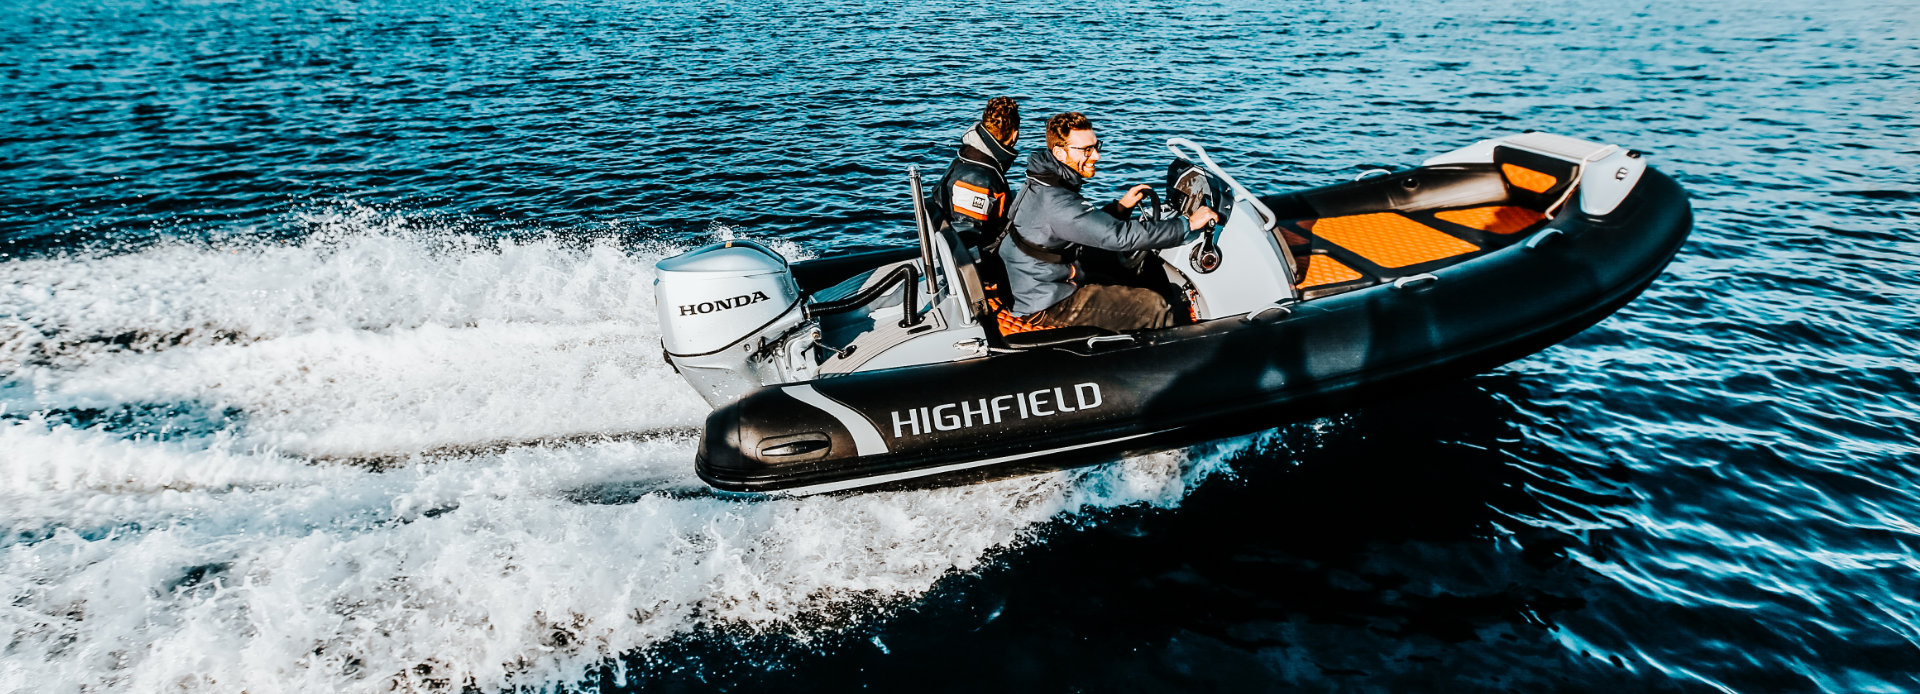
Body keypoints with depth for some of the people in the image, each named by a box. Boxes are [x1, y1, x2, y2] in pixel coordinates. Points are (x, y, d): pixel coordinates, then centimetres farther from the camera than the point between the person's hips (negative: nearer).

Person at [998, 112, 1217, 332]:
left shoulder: (1041, 184, 4)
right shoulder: (1055, 202, -28)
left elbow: (1089, 226, 16)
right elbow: (1119, 235, -30)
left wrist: (1121, 206, 1)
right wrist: (1188, 224, -24)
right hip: (1048, 306, -10)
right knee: (1154, 307, -11)